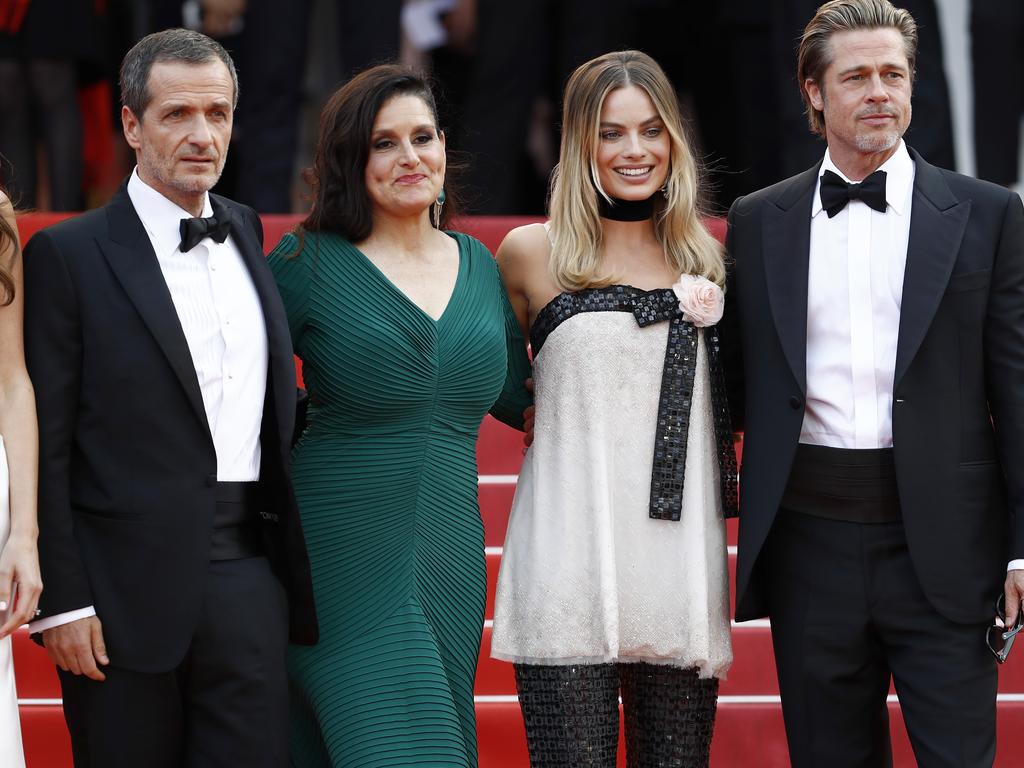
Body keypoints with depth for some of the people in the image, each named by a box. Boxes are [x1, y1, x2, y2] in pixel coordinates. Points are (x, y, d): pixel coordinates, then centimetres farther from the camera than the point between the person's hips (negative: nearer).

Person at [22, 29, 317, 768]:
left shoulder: (251, 236, 13)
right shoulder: (67, 255, -4)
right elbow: (45, 447, -6)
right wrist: (62, 601, -11)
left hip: (249, 579, 4)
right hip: (128, 589, -4)